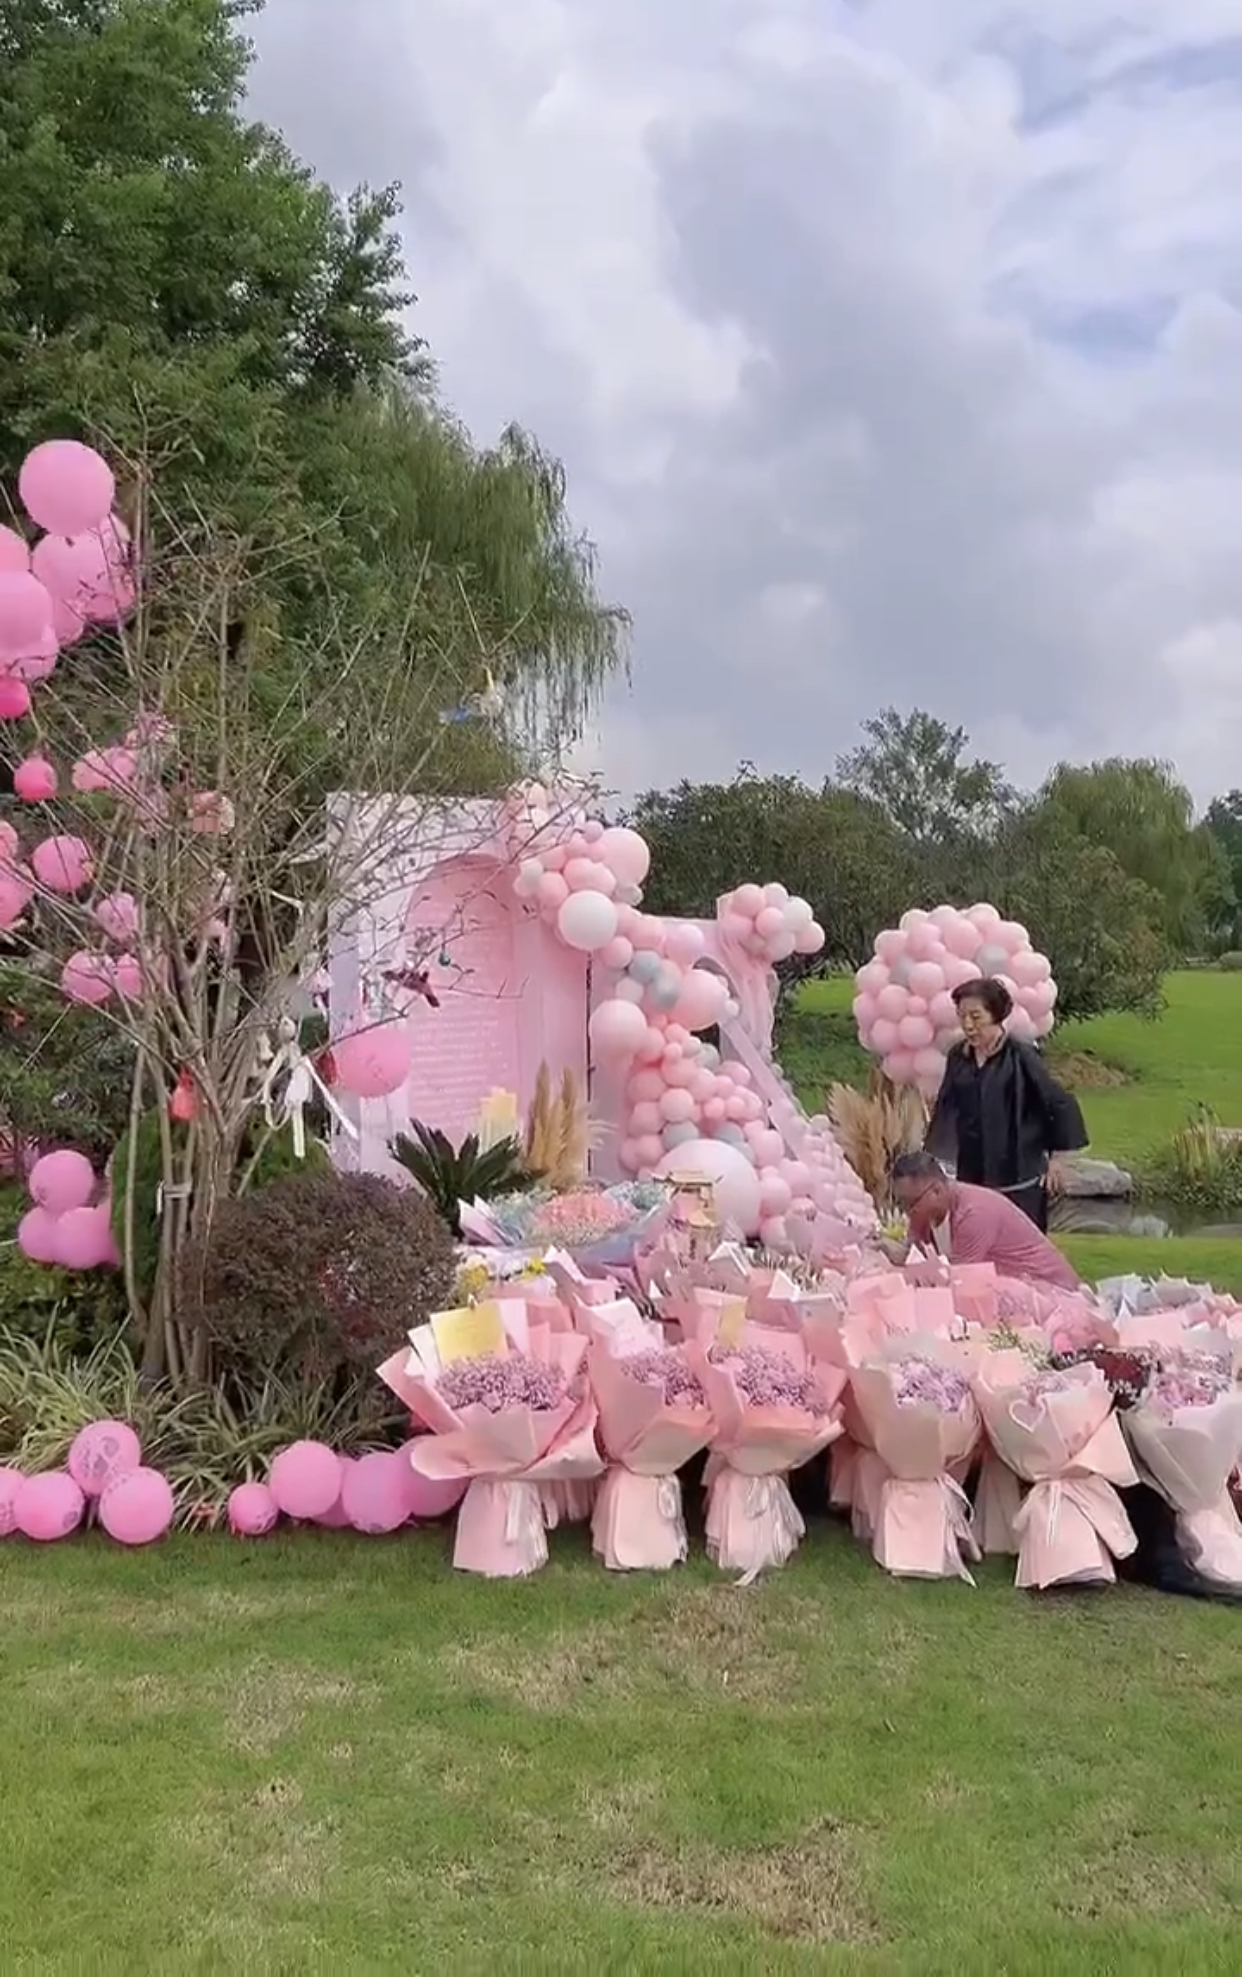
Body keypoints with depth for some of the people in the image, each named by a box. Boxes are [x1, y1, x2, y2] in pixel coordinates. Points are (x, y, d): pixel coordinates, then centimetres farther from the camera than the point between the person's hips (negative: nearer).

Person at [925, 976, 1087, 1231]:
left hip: (1019, 1181, -5)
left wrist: (1057, 1158, -4)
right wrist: (929, 1157, 16)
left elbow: (1061, 1105, -7)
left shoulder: (1020, 1056, -11)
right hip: (970, 1176, 5)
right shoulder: (958, 1056, 4)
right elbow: (945, 1109, 15)